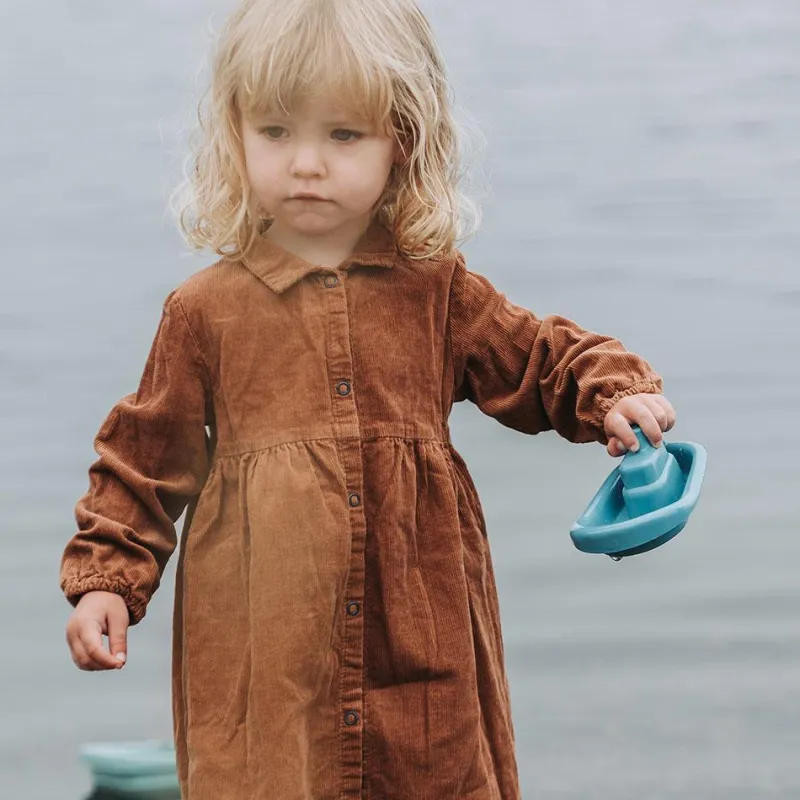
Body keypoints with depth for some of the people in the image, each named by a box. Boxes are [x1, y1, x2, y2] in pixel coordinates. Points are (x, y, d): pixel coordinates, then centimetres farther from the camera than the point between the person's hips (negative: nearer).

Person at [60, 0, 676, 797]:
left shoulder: (434, 292, 5)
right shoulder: (207, 310, 1)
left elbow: (545, 360, 14)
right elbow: (143, 460, 7)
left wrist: (615, 393, -5)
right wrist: (104, 578, -1)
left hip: (423, 644, 2)